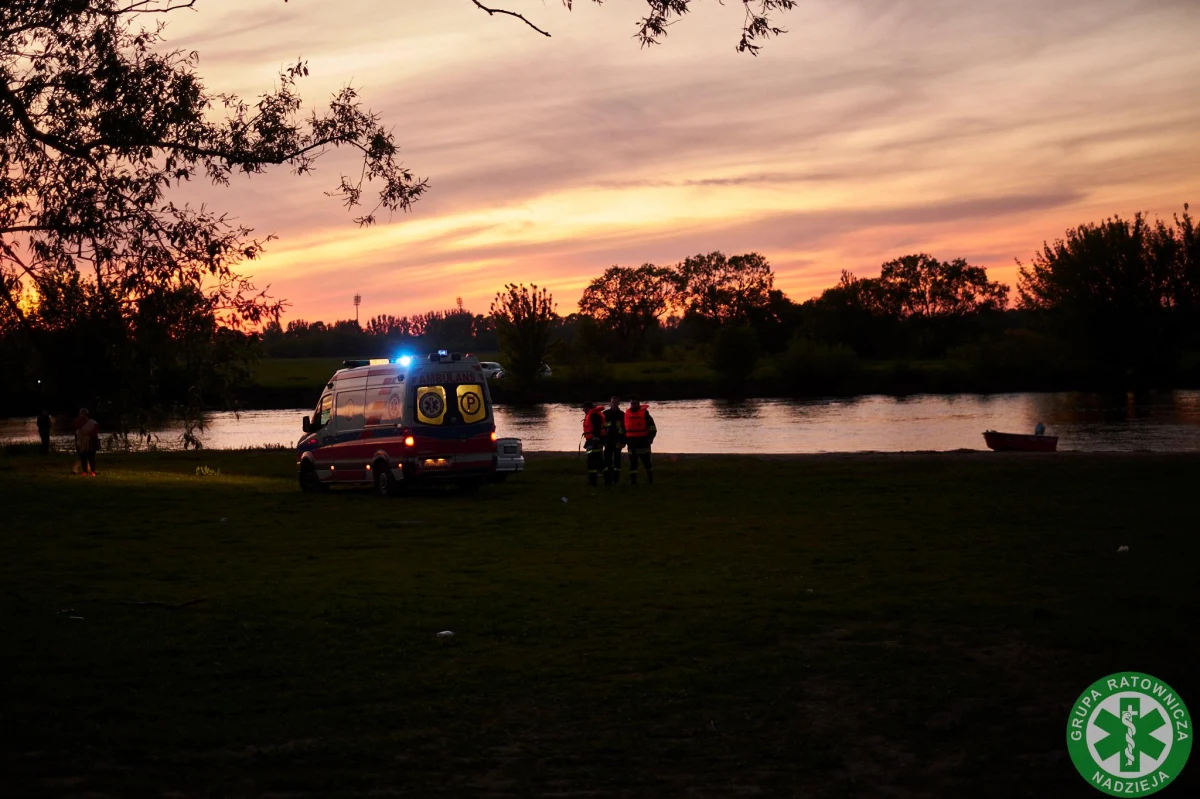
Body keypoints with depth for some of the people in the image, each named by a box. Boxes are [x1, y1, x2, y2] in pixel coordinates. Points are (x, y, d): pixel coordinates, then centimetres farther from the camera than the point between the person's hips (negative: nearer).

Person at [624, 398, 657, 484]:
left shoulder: (644, 413, -5)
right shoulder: (627, 413, 11)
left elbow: (652, 427, -6)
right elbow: (624, 428, 21)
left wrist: (650, 437, -15)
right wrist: (624, 439, 18)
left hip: (643, 441, -4)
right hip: (631, 441, 4)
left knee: (646, 460, 3)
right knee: (633, 461, 3)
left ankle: (650, 478, 16)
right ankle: (633, 480, 5)